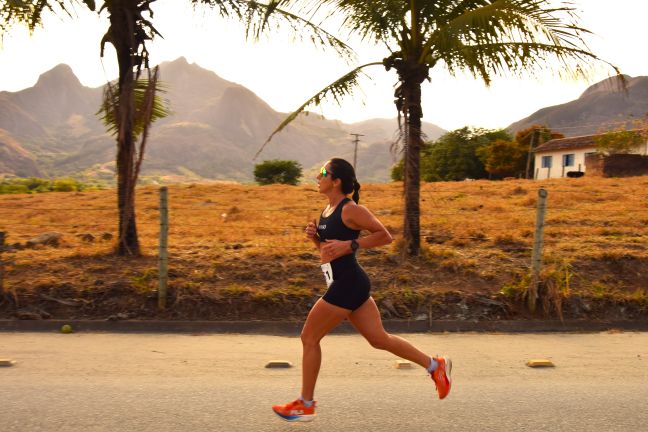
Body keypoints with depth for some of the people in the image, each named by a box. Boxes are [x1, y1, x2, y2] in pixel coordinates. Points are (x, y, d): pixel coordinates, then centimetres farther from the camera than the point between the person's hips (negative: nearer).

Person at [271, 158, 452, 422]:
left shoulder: (350, 210, -14)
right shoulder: (328, 209, 13)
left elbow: (385, 236, -15)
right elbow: (326, 248, 22)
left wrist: (348, 245, -21)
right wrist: (314, 236, 1)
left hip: (348, 285, -9)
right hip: (347, 284, 9)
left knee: (309, 338, 0)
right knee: (379, 339, 13)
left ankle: (305, 405, 13)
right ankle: (435, 365, 21)